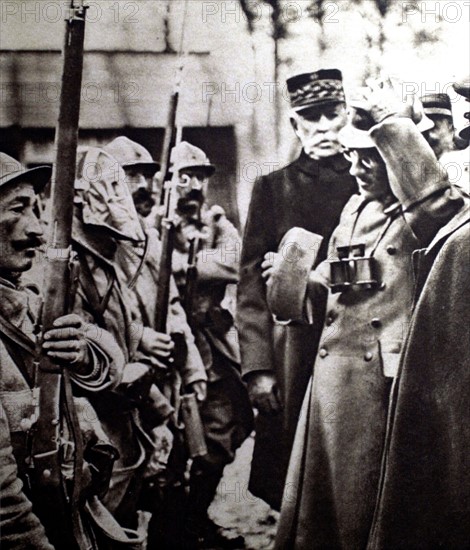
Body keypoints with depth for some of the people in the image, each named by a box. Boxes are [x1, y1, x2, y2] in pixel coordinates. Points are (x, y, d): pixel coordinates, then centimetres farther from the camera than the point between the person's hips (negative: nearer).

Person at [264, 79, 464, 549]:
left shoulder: (421, 217, -9)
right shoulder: (356, 208, 14)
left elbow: (440, 202, -35)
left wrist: (392, 122, -27)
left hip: (386, 383, -7)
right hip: (331, 380, 7)